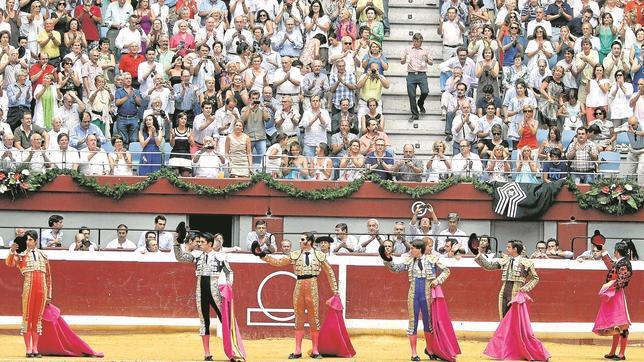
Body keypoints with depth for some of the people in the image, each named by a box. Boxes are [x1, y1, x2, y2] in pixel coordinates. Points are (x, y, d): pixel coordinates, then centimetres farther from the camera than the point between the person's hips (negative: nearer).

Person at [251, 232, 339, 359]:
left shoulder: (319, 256, 3)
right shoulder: (295, 255, 7)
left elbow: (329, 272, 10)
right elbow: (278, 262, 8)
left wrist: (334, 290, 9)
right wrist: (262, 256, 0)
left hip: (312, 289, -2)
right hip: (299, 288, 2)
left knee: (314, 319, 1)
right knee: (299, 319, 5)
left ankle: (315, 351, 7)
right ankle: (298, 351, 9)